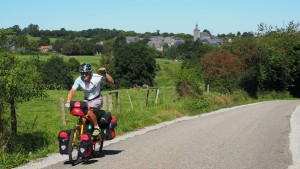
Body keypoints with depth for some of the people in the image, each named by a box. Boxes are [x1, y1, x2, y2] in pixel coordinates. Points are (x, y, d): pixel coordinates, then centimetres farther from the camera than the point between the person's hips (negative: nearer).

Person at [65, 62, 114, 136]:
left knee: (89, 112, -30)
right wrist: (68, 102, -34)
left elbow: (111, 82, -21)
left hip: (97, 99, -4)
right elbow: (72, 91, -21)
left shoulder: (96, 77, -22)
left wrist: (105, 73, -36)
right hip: (87, 100, 4)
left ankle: (96, 127, -10)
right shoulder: (79, 80, -16)